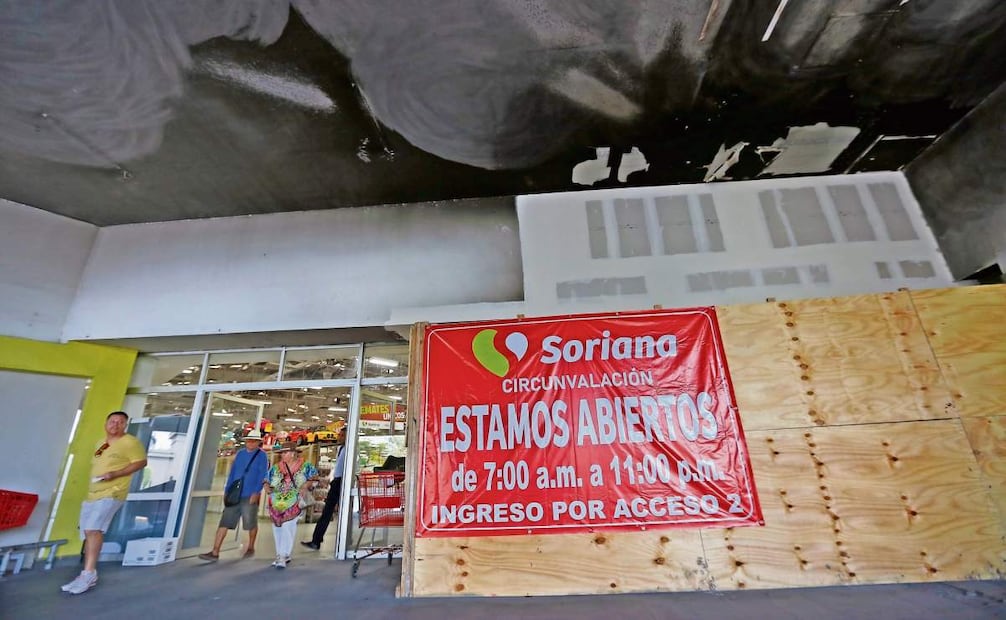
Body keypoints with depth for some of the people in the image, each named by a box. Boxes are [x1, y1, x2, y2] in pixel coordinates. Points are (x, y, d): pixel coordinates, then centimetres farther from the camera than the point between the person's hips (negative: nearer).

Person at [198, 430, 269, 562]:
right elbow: (232, 472, 13)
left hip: (250, 495, -4)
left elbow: (262, 476, -11)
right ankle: (215, 552, 8)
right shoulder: (240, 454, 9)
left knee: (251, 523, 8)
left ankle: (251, 548, 27)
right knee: (224, 522, 0)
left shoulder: (262, 456, -6)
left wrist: (256, 492, -18)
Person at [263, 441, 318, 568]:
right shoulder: (275, 468, 7)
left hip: (294, 504, -4)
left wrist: (306, 485, -19)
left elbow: (314, 479, -1)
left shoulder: (306, 466, -2)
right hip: (277, 504, 4)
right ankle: (282, 556, 26)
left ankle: (283, 556, -1)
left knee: (288, 527, -13)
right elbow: (266, 480, 13)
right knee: (277, 529, 10)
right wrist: (266, 487, -8)